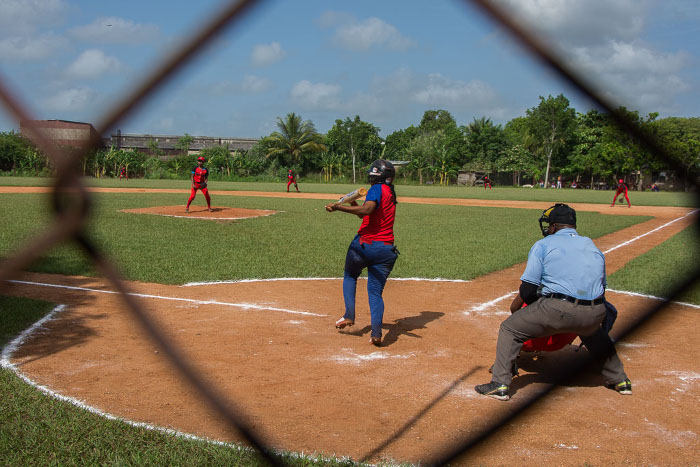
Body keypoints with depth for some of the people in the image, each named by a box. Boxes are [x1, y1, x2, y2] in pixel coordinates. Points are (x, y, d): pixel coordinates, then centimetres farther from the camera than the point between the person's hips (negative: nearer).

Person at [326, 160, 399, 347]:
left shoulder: (377, 189, -6)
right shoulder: (391, 194, 20)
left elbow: (367, 209, -26)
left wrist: (338, 207, -24)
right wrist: (353, 204, 12)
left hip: (364, 245, -6)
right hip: (386, 249, 6)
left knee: (350, 276, 22)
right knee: (376, 291, 7)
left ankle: (349, 315, 11)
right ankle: (376, 332, -9)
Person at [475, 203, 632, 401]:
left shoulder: (543, 245, 8)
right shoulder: (593, 247, 23)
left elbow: (528, 288, 0)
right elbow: (601, 287, 21)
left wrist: (514, 307, 18)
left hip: (557, 310, -5)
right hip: (595, 314, 6)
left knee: (509, 329, 12)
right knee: (594, 332, 40)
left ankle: (500, 384, 3)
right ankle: (620, 380, 41)